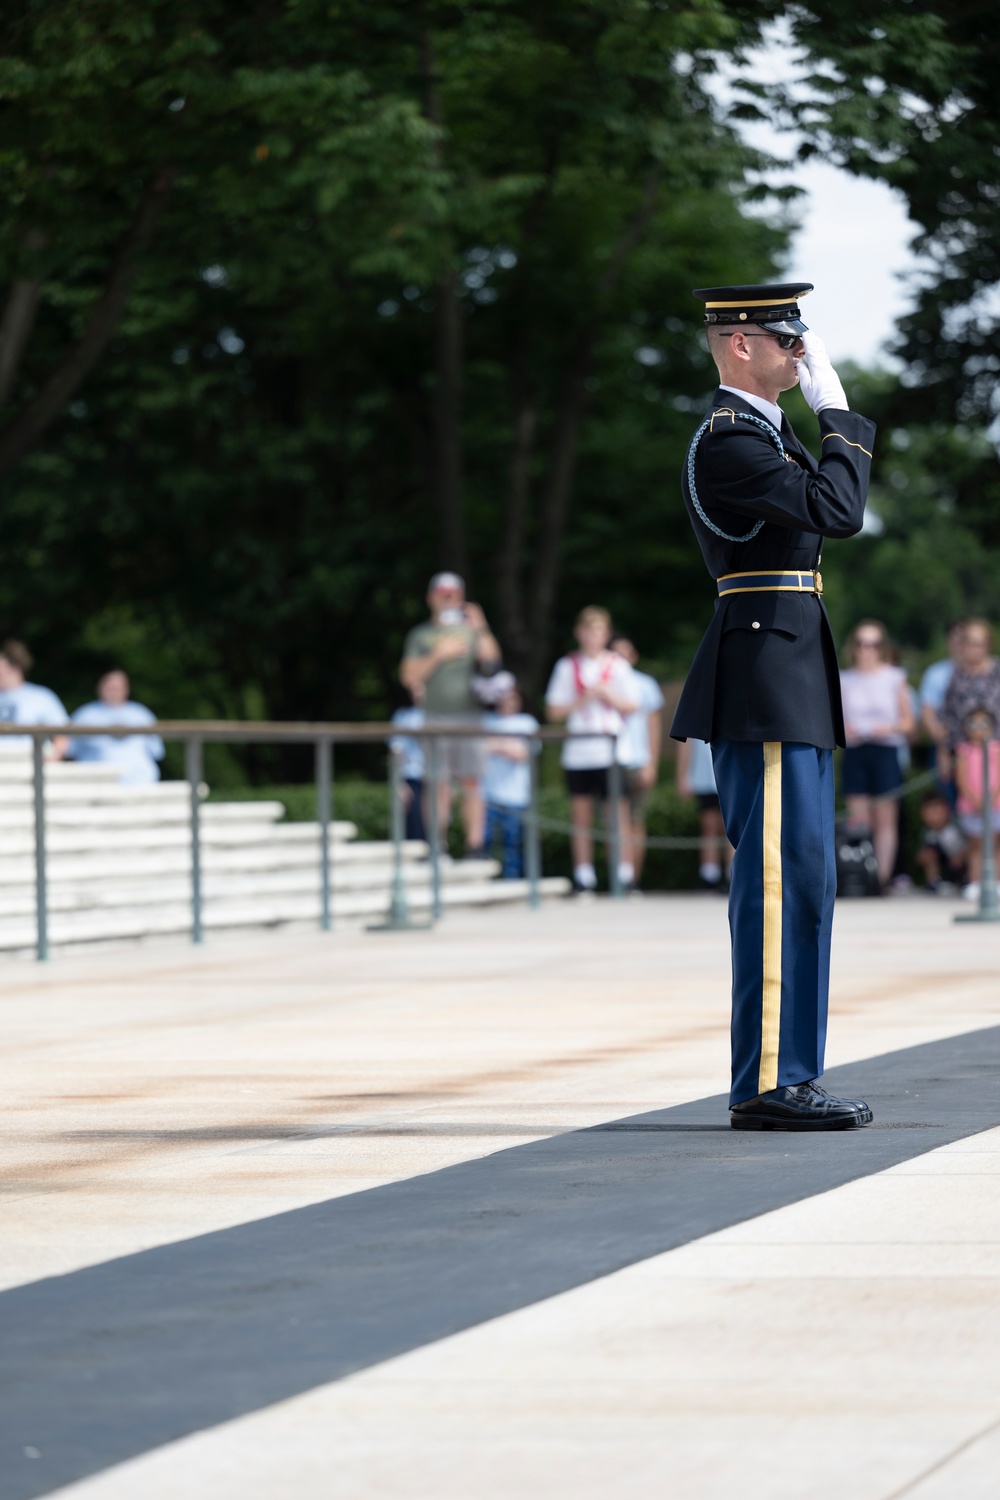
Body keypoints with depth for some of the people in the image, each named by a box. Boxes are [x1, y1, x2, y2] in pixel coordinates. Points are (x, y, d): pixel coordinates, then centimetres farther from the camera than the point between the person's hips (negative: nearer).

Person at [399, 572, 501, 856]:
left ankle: (475, 846, -6)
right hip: (436, 717, 0)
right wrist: (438, 655, -8)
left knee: (472, 783, -5)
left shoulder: (470, 630, 12)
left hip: (470, 716, 0)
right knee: (439, 787, -5)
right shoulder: (421, 635, 11)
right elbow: (409, 677, 3)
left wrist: (481, 630, -20)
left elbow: (491, 657, -5)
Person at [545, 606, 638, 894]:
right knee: (580, 813, 3)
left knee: (618, 810, -5)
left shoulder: (617, 665, 8)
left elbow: (632, 706, 8)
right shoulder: (567, 667, 8)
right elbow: (554, 711, 5)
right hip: (577, 749, 1)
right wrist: (581, 701, -9)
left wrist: (608, 695, -8)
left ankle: (624, 874, -2)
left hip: (610, 748, -1)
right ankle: (583, 878, 9)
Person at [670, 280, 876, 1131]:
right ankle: (768, 1085, -8)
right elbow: (837, 509, -20)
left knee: (802, 881, 12)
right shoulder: (728, 442, -14)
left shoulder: (765, 434, 19)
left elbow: (837, 512, 21)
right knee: (782, 880, -10)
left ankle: (787, 1077, 16)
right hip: (766, 689, -11)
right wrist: (839, 413, -11)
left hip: (793, 689, 11)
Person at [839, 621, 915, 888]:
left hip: (886, 752, -2)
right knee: (858, 820, -2)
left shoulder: (895, 679, 6)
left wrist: (890, 728, -12)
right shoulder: (845, 680, 11)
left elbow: (909, 722, 7)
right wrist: (844, 729, -9)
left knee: (885, 818, -3)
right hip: (855, 752, 2)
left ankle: (883, 877, -2)